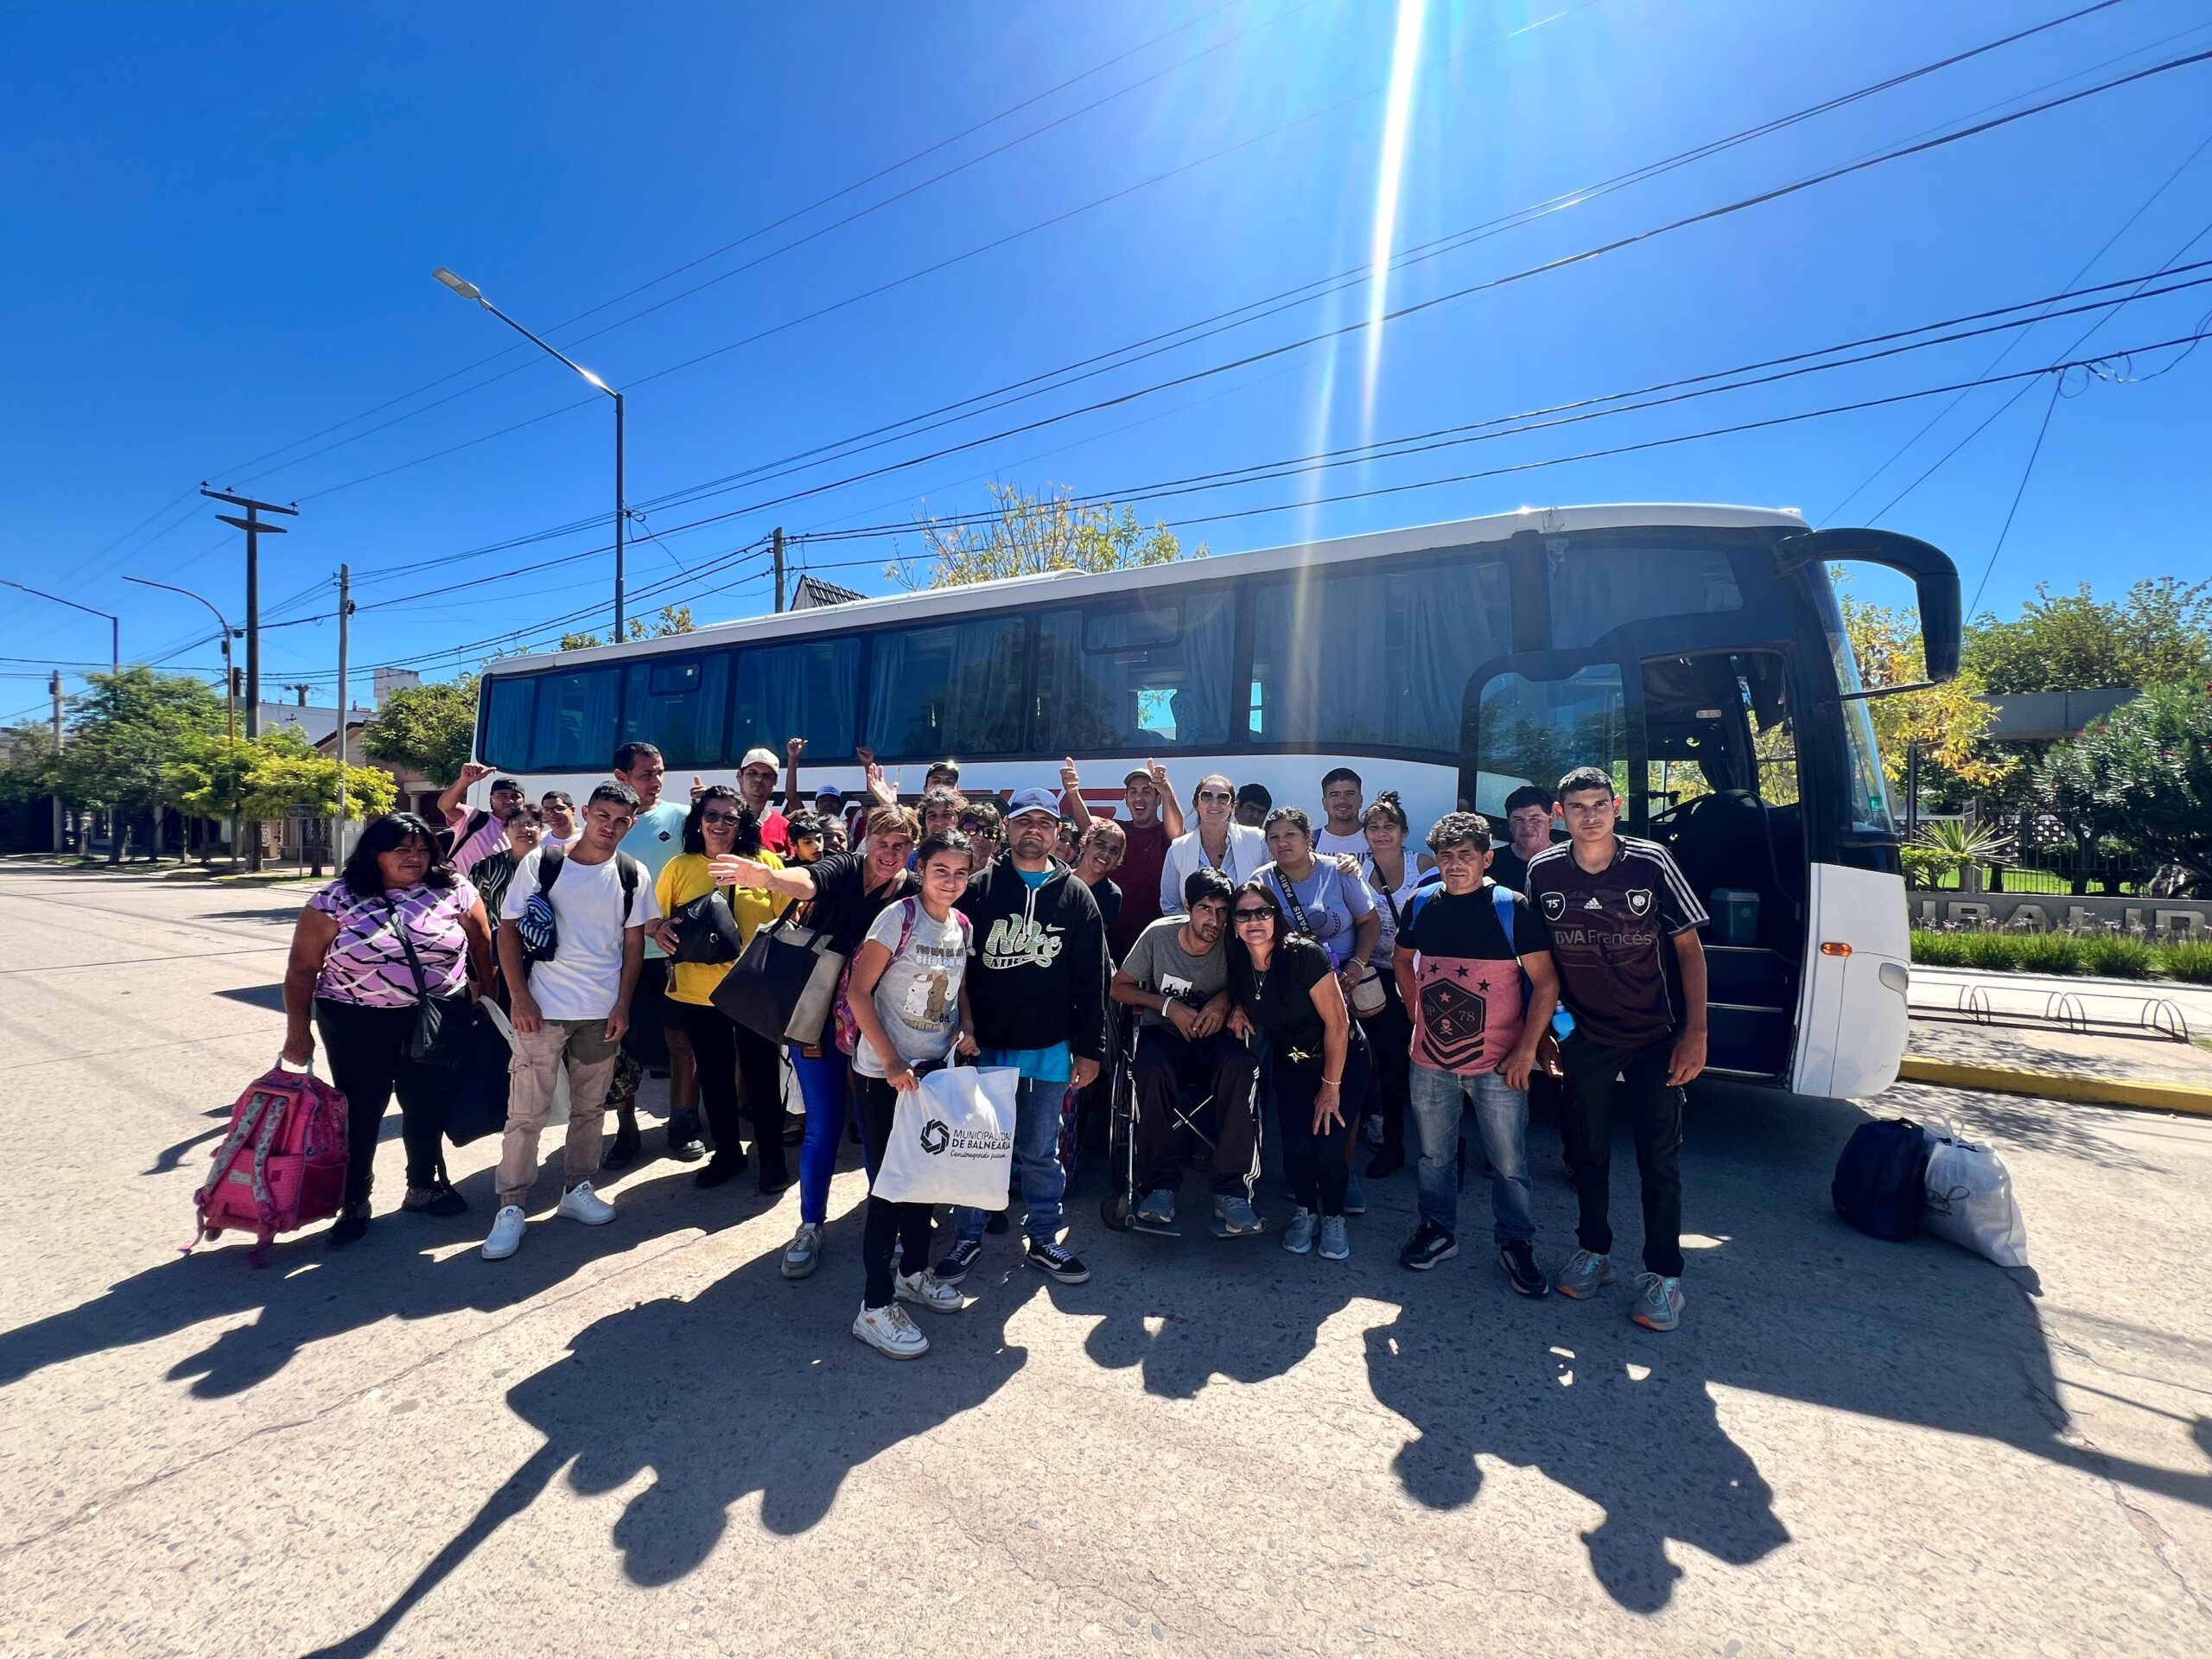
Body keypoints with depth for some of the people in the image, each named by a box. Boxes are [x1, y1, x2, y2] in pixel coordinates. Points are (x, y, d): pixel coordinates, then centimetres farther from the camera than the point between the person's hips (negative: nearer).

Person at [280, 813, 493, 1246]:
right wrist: (298, 1032, -3)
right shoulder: (337, 900, -8)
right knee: (360, 1112, 8)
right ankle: (354, 1203, 27)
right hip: (355, 1025, -1)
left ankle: (424, 1186, 34)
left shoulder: (454, 890, -4)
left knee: (429, 1106, 13)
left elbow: (482, 946, 4)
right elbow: (302, 970, -3)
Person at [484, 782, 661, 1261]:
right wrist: (520, 997, -9)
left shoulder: (633, 875, 2)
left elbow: (634, 944, 6)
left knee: (590, 1108, 13)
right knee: (526, 1112, 2)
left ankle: (577, 1190, 29)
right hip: (542, 1010, -2)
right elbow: (508, 930, -2)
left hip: (603, 1013, 3)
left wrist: (623, 1006, -1)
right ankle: (511, 1207, 15)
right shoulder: (541, 863, -4)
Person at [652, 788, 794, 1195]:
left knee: (761, 1075, 8)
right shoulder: (679, 867, 3)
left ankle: (772, 1158, 26)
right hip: (697, 992, 2)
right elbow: (653, 918, 8)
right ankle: (727, 1153, 36)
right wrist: (660, 928, -14)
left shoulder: (765, 862, -3)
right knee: (714, 1077, 16)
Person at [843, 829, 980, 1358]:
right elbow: (858, 990, -17)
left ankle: (914, 1273, 37)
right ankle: (875, 1307, 14)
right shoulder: (899, 917, -16)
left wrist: (966, 1030, -3)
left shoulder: (962, 926, 2)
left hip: (934, 1067, 6)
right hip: (885, 1072, -6)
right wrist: (892, 1062, -21)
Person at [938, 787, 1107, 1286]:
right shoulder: (978, 889, -1)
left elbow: (1091, 979, 2)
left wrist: (1090, 1048, 0)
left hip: (1049, 1050, 0)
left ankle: (1044, 1240, 29)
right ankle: (968, 1236, 30)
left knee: (1039, 1152, 12)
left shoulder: (1075, 895, 2)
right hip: (983, 1045, 0)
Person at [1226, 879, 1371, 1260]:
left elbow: (1337, 1022, -23)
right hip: (1291, 1061, 4)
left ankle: (1334, 1217, 16)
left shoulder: (1304, 955, -29)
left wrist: (1331, 1086, -16)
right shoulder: (1237, 961, -13)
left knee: (1328, 1145, -15)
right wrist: (1238, 1010, -13)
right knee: (1296, 1142, -13)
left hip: (1343, 1060, -4)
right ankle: (1305, 1211, 18)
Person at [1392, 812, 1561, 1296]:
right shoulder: (1420, 905, 0)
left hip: (1497, 1062, -3)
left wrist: (1526, 1050, -12)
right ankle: (1438, 1229, 34)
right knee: (1433, 1155, 16)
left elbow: (1546, 983, -9)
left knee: (1509, 1163, 7)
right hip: (1430, 1060, 3)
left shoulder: (1512, 909, -10)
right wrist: (1420, 1015, 9)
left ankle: (1516, 1244, 27)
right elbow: (1402, 962, 17)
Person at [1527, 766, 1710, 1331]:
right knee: (1586, 1149, 14)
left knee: (1659, 1157, 4)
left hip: (1655, 1037, -2)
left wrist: (1696, 1031, -11)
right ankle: (1593, 1251, 33)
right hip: (1582, 1036, 2)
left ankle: (1663, 1273, 21)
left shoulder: (1651, 862, -13)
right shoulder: (1542, 871, -8)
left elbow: (1689, 948, -6)